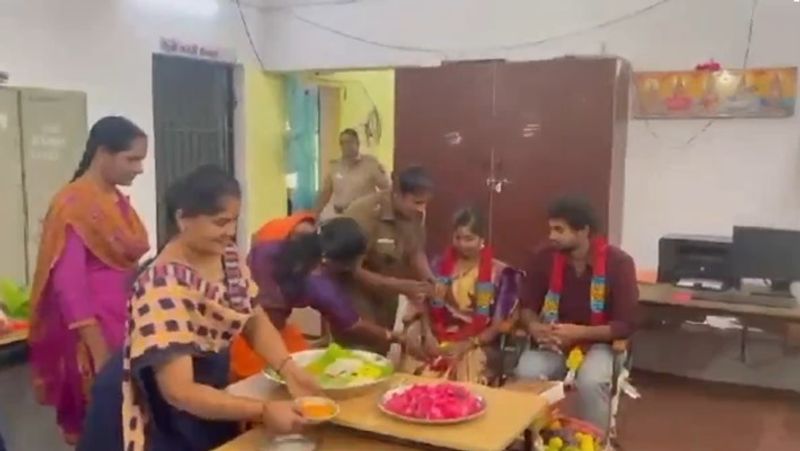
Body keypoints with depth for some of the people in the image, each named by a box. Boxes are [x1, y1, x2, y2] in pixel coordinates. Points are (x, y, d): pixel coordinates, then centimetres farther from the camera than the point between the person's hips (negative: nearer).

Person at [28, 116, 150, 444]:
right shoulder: (74, 205, -14)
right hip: (96, 333, -7)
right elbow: (69, 285, -18)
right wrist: (99, 353, -20)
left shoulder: (118, 201, 9)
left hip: (126, 325, 7)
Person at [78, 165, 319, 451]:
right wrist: (263, 411, -36)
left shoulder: (228, 257, -6)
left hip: (209, 386, 7)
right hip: (160, 421, -6)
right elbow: (178, 392, -31)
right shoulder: (164, 287, -30)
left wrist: (288, 369, -19)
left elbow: (255, 322, -1)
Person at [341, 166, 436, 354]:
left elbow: (416, 251, 6)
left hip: (385, 300, 7)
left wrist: (429, 280, -15)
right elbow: (351, 270, -26)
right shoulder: (364, 214, -27)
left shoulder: (413, 215, -7)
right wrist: (400, 286, -30)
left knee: (380, 357, 14)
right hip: (355, 300, -7)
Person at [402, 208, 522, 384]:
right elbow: (425, 305, 7)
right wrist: (428, 337, -11)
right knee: (414, 371, -24)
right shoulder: (441, 264, 8)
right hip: (437, 340, 2)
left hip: (477, 346, -2)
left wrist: (468, 345, -12)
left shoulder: (498, 273, 0)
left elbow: (499, 325, -1)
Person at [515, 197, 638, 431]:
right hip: (553, 343, 2)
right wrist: (534, 326, -21)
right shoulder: (545, 257, -6)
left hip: (598, 344, -2)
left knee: (591, 382, -34)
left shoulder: (618, 262, -15)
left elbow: (625, 325, -14)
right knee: (526, 372, -28)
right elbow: (528, 306, 3)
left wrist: (578, 333, -27)